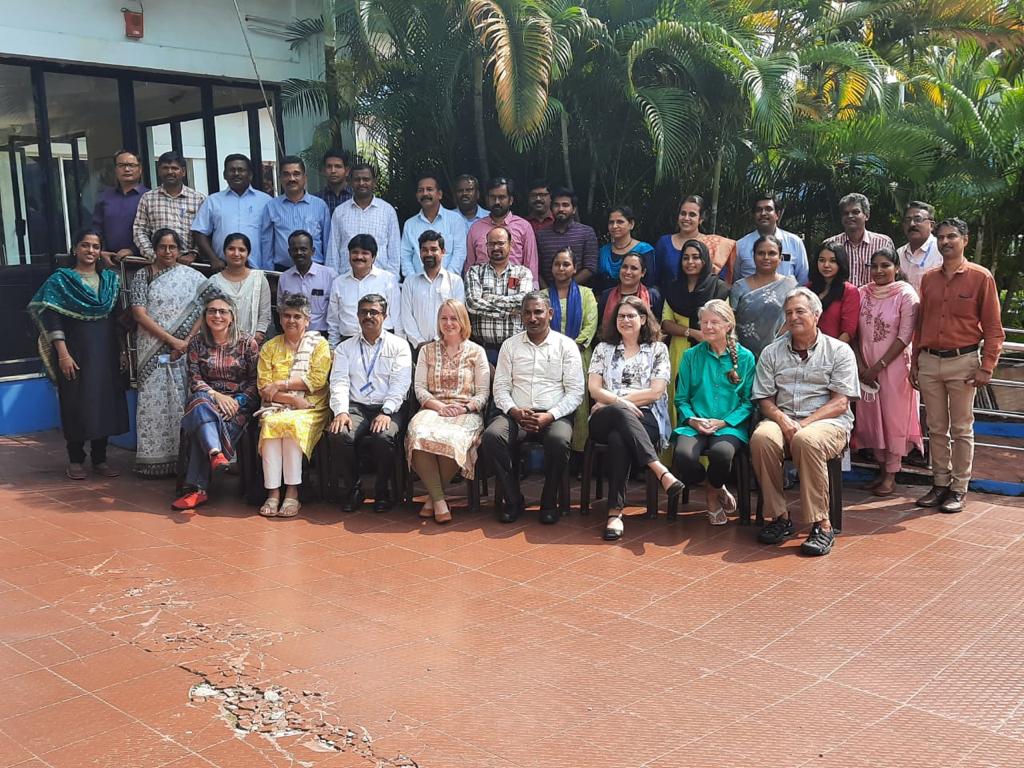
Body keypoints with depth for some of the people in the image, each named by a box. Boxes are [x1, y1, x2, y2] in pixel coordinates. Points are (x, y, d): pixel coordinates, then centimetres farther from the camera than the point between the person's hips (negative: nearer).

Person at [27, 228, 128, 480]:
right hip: (75, 351, -4)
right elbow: (52, 319, -8)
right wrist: (63, 354, -16)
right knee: (76, 404, 0)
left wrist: (121, 350, 8)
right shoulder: (60, 280, -2)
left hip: (105, 351, 4)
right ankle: (75, 460, 11)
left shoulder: (110, 279, 10)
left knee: (105, 403, 4)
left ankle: (100, 458, 15)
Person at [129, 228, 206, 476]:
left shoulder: (193, 277, 7)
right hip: (153, 351, 0)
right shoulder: (143, 275, 6)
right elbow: (139, 313, -4)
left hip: (184, 353, 0)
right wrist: (172, 340, -11)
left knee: (183, 402, -2)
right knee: (154, 402, -1)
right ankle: (154, 460, 5)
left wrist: (187, 342, -12)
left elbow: (204, 312, 0)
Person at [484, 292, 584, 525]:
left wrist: (549, 416, -15)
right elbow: (500, 388, 9)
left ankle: (549, 502, -12)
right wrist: (515, 411, -12)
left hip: (554, 415, -2)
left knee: (559, 440, -36)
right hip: (516, 414, 2)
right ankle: (513, 501, -13)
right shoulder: (510, 345, 14)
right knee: (491, 436, -29)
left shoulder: (566, 345, 7)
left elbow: (575, 392, 0)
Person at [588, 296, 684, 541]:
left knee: (618, 438, -37)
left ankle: (615, 511, -40)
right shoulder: (603, 348, 20)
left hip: (645, 419, -1)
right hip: (605, 419, 1)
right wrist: (620, 402, -12)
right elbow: (594, 389, 8)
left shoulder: (658, 349, 14)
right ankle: (661, 472, -48)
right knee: (621, 413, -38)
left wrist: (612, 398, -3)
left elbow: (655, 392, 1)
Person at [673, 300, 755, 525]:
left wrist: (723, 422, -10)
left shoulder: (745, 357, 7)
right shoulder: (691, 356, 12)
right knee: (682, 454, -32)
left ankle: (713, 489, 2)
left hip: (730, 426, -1)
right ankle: (715, 492, 1)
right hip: (694, 424, 2)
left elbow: (748, 402, 4)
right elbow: (681, 399, 11)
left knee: (722, 452, -37)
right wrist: (692, 420, -8)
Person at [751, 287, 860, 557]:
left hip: (828, 422, -3)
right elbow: (765, 399, 10)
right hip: (783, 420, 3)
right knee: (761, 438, -32)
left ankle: (822, 525, -29)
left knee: (807, 440, -38)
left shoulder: (839, 351, 7)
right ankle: (780, 518, -22)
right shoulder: (772, 352, 17)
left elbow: (840, 403, -2)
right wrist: (783, 421, -12)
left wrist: (804, 424, -15)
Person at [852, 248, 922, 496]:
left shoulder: (906, 295, -8)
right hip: (866, 367, 4)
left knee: (894, 417, 1)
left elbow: (905, 337, -12)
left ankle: (891, 474, 10)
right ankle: (881, 467, 23)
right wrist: (860, 364, -5)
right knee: (871, 416, 8)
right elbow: (854, 332, 6)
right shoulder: (862, 294, 4)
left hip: (895, 365, -4)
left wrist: (879, 366, -14)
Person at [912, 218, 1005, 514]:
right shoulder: (928, 279, 10)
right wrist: (915, 362, 13)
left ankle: (959, 489, 10)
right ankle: (940, 484, 19)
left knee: (961, 429, 2)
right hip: (929, 361, 4)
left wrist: (987, 367, -10)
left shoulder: (981, 277, -3)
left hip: (962, 361, -4)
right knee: (936, 428, 9)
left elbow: (993, 328, -4)